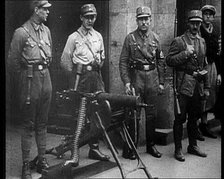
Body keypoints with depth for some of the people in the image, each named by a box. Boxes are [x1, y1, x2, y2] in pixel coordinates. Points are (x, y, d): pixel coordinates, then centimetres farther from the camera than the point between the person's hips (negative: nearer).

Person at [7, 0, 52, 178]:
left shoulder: (46, 30, 9)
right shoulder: (22, 32, -11)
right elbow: (13, 61, -6)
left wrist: (44, 69, 15)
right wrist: (26, 74, 2)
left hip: (46, 77, 6)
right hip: (30, 79, -6)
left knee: (42, 123, 12)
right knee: (29, 125, -1)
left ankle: (42, 160, 21)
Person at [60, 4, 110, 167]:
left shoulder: (98, 36, 15)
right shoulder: (74, 37, -1)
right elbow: (65, 60, 0)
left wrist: (98, 63, 9)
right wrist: (75, 74, 0)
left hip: (96, 75, 5)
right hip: (80, 78, -5)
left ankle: (94, 149, 16)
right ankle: (74, 152, 0)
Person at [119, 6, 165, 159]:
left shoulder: (155, 38, 8)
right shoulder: (130, 38, -1)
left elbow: (161, 61, 11)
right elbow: (123, 61, -3)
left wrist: (161, 82, 7)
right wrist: (126, 82, -12)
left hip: (152, 78, 3)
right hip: (136, 77, -3)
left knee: (151, 113, 9)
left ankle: (151, 145, 21)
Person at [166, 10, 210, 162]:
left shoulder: (202, 41, 15)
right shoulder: (179, 41, -4)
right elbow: (169, 61, -10)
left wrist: (206, 87, 17)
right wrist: (185, 53, -19)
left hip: (198, 85, 6)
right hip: (184, 85, -6)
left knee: (194, 117, 14)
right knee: (180, 118, -2)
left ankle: (193, 145, 26)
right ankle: (178, 149, 7)